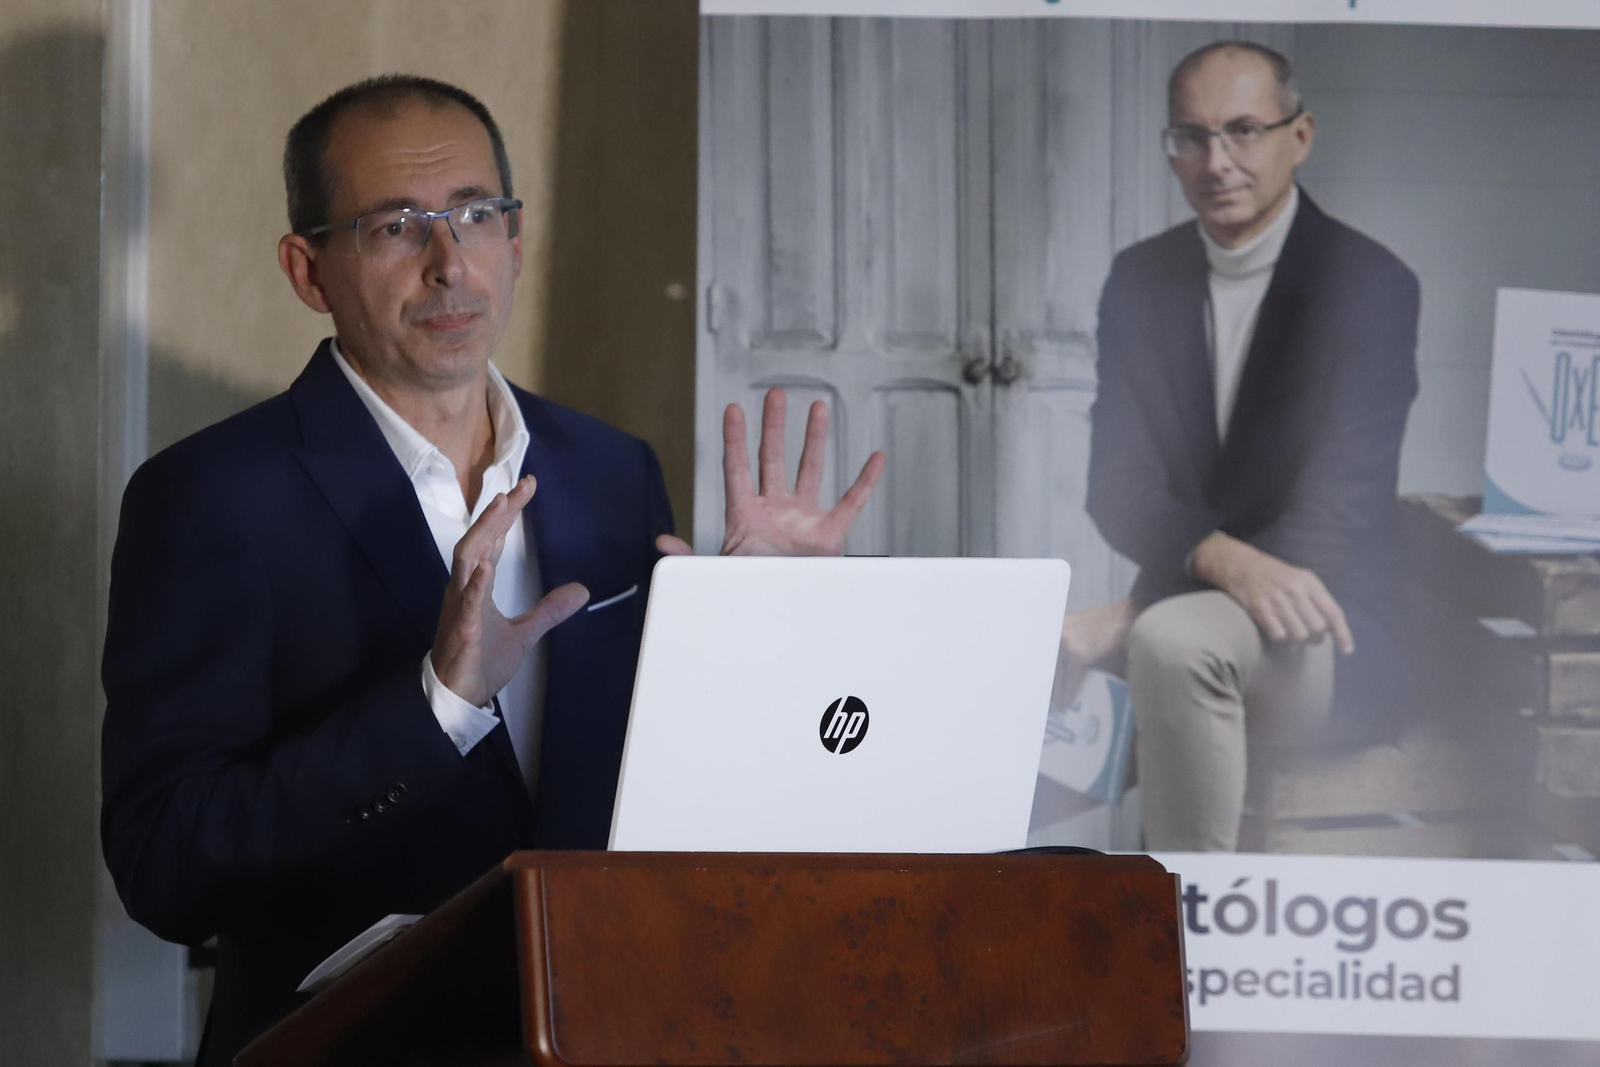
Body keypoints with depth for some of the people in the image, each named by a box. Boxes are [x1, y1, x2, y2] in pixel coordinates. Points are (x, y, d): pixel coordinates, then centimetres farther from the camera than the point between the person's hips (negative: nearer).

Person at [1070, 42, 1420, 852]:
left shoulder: (1369, 283, -8)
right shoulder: (1142, 280, 8)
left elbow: (1333, 511, -15)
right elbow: (1119, 483, -1)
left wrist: (1140, 610, -22)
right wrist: (1224, 560, -26)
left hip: (1321, 630, -4)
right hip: (1179, 598, 5)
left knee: (1175, 639, -37)